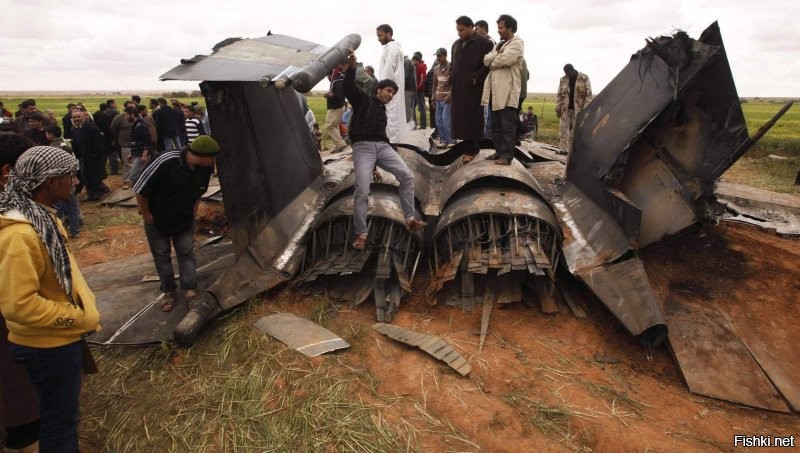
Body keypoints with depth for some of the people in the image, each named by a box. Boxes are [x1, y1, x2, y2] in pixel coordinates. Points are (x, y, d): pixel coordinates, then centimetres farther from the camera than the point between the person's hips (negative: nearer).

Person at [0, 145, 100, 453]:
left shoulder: (41, 216, 3)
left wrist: (82, 310, 6)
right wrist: (80, 318, -20)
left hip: (61, 337, 9)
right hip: (47, 345, -9)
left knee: (64, 412, 27)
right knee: (59, 419, 11)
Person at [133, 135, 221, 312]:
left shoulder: (205, 169, -15)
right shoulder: (167, 162, -33)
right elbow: (140, 189, -24)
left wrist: (194, 210, 5)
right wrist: (146, 215, -14)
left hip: (184, 220, 4)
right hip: (157, 219, -3)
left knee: (186, 253, 5)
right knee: (162, 256, 9)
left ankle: (190, 290, 16)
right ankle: (169, 292, 23)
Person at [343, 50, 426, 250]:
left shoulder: (383, 111, 26)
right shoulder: (363, 99, 8)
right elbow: (349, 87, -9)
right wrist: (352, 67, -25)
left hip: (382, 146, 6)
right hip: (363, 147, -6)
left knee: (407, 176, -10)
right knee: (362, 191, -17)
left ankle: (409, 220, -1)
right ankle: (361, 234, -6)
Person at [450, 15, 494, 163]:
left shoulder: (484, 43, -4)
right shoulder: (456, 44, 17)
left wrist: (476, 78, -15)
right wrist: (452, 82, 12)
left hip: (473, 89, -6)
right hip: (458, 90, 7)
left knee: (471, 119, -4)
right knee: (460, 119, 5)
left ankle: (470, 151, 0)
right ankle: (472, 148, 12)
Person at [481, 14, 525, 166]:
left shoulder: (517, 43, -2)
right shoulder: (499, 44, 23)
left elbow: (505, 59, -19)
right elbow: (486, 60, 9)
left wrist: (492, 62, -2)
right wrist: (496, 55, -8)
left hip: (507, 91, -8)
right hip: (495, 89, 8)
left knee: (507, 126, -6)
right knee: (496, 125, 12)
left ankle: (507, 155, -4)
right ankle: (499, 151, 21)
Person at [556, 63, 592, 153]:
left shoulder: (584, 78, -5)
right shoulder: (563, 79, 4)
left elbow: (588, 95, -6)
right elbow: (559, 95, 9)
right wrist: (558, 108, 2)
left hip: (578, 110, -2)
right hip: (565, 110, 3)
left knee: (575, 131, 4)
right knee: (563, 130, -2)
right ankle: (563, 149, 1)